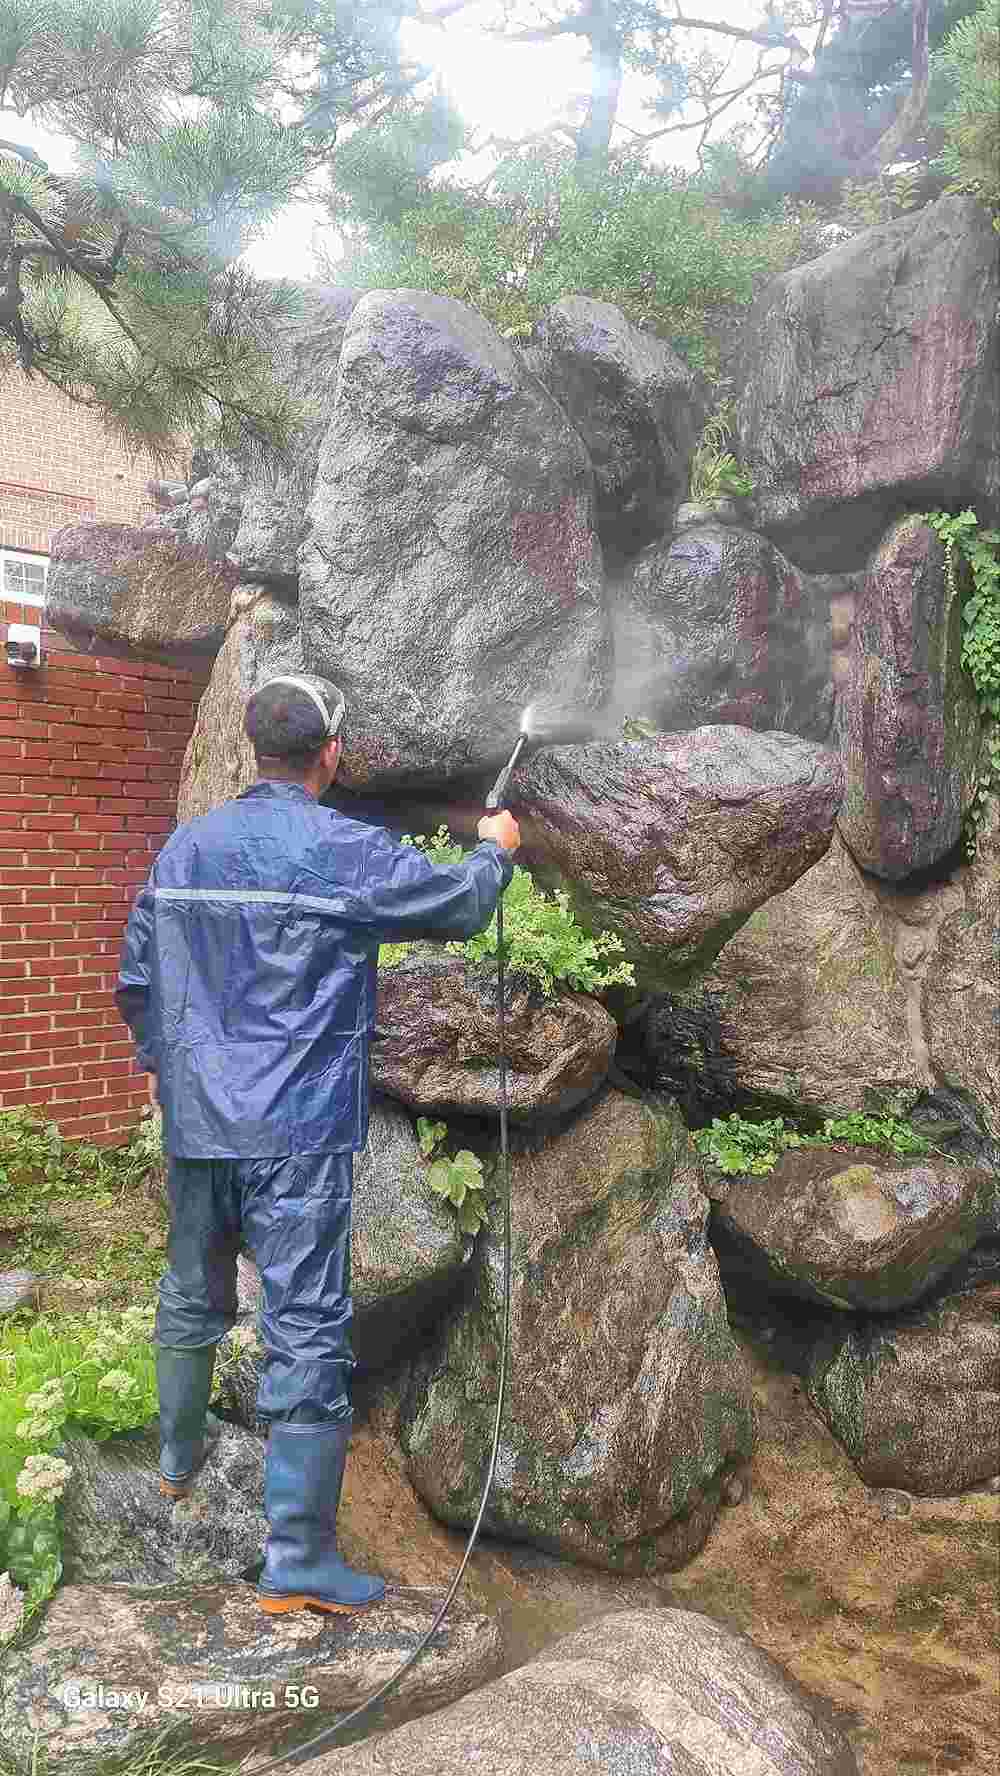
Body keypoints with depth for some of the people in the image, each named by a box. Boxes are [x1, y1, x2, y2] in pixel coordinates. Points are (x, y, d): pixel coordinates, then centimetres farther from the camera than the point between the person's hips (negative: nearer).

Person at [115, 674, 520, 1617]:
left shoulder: (185, 845, 6)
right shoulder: (346, 853, -12)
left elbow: (136, 970, 14)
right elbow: (462, 904, -1)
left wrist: (156, 1058, 30)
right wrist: (495, 847, 20)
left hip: (196, 1117, 7)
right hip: (296, 1132, -6)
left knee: (191, 1294, 25)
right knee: (307, 1330, -1)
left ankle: (179, 1458, 46)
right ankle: (297, 1558, 3)